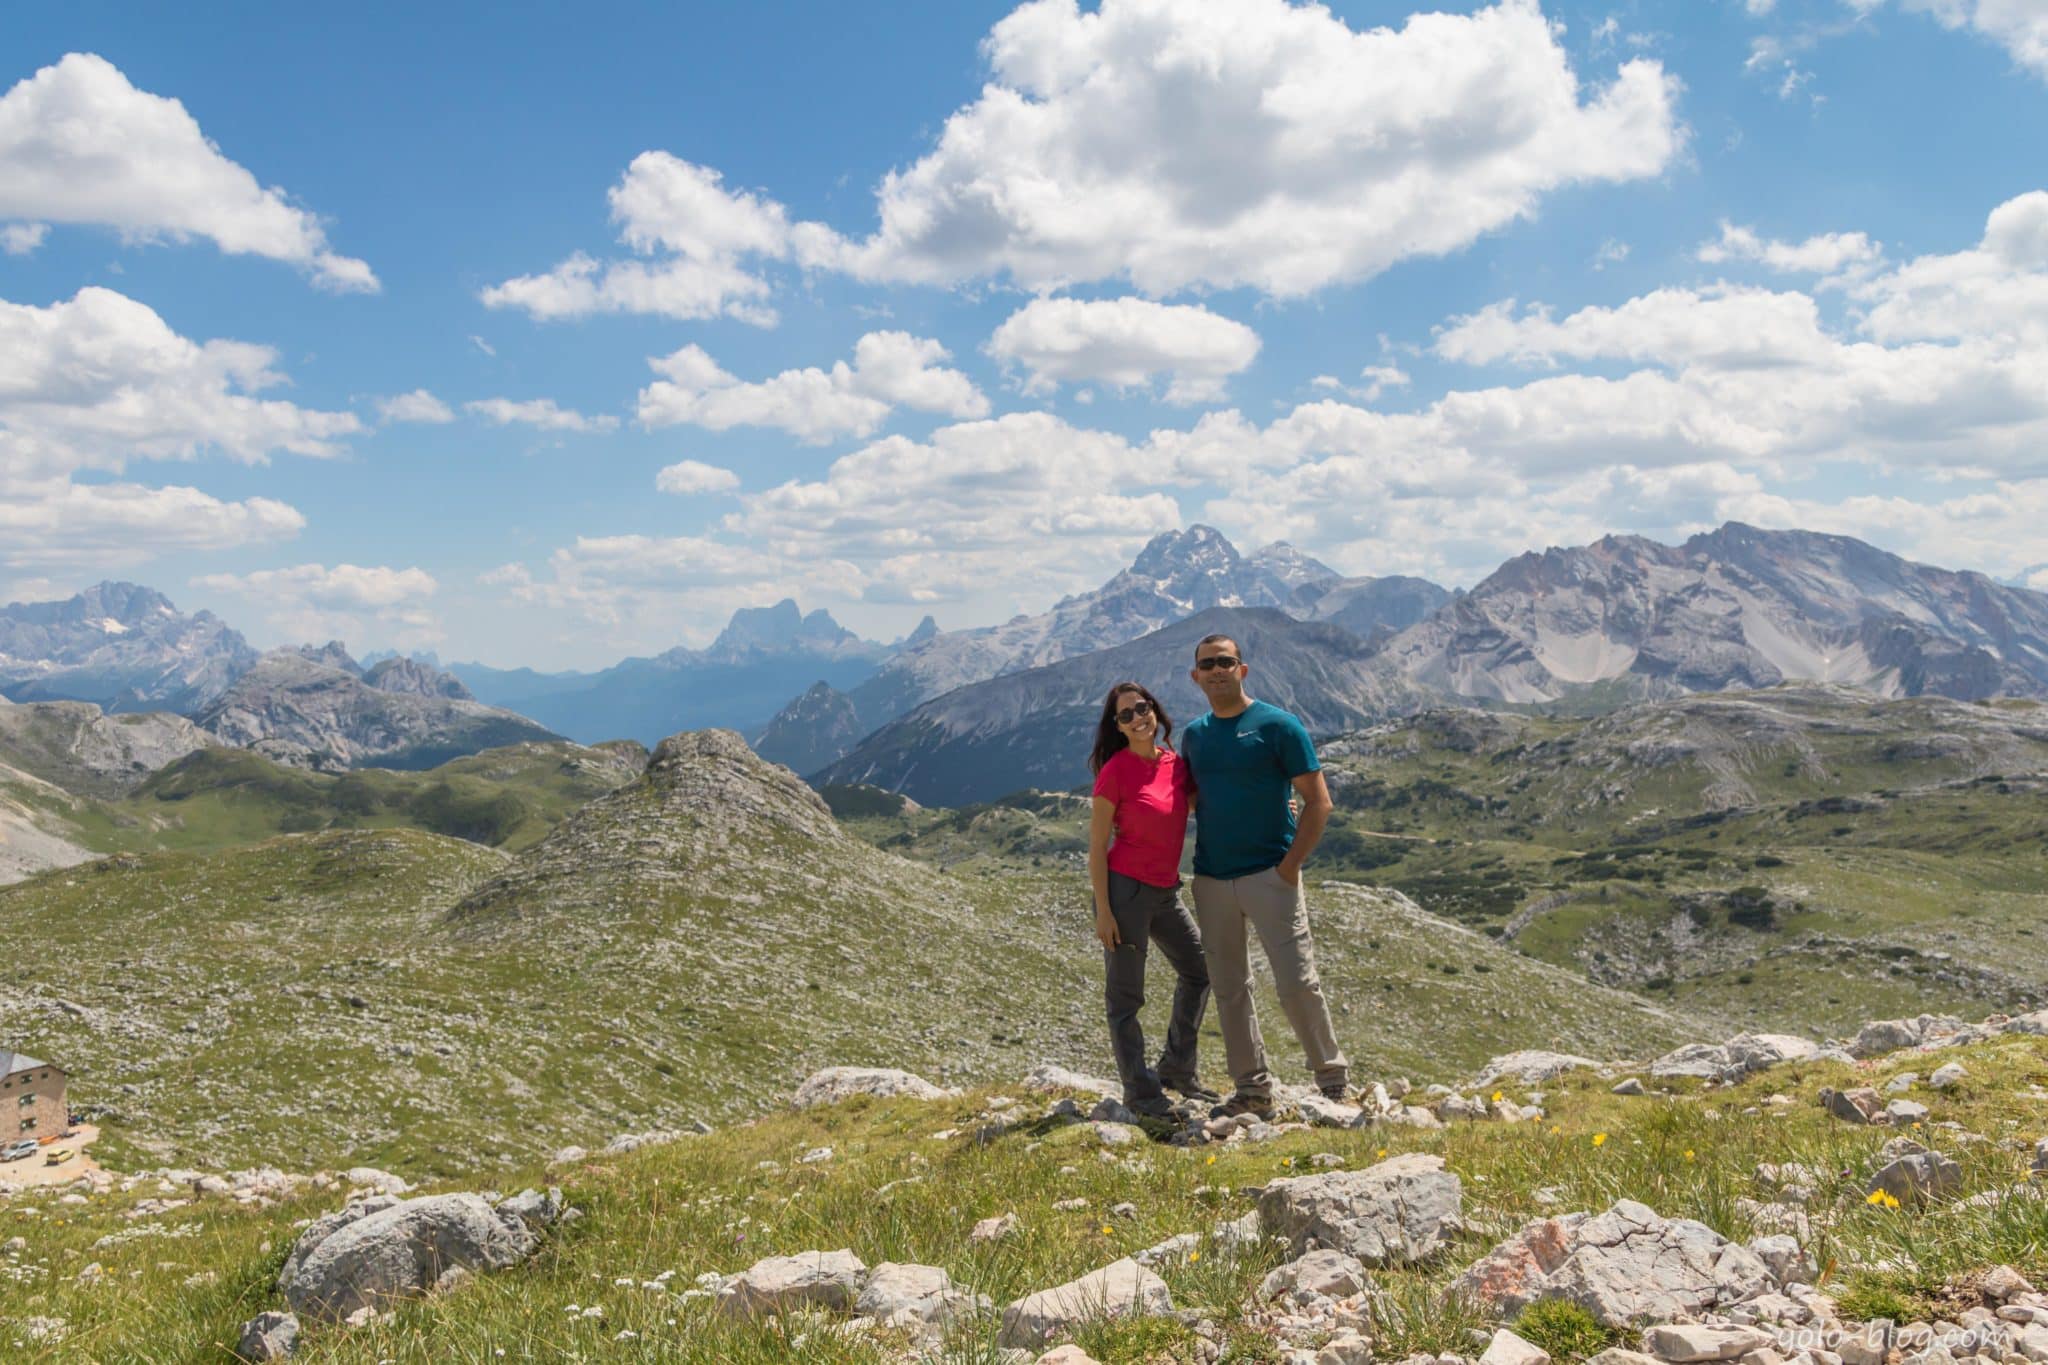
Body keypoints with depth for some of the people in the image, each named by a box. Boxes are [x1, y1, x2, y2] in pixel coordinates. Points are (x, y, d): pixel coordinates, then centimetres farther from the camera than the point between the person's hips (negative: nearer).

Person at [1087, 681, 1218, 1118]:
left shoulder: (1175, 764, 4)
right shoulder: (1115, 771, -13)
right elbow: (1096, 846, -12)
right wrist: (1103, 911, -15)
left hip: (1165, 890, 8)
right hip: (1125, 889, -8)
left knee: (1198, 970, 17)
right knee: (1125, 996, 2)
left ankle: (1176, 1070, 31)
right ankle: (1139, 1091, 14)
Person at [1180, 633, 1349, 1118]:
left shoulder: (1277, 726, -5)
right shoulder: (1193, 735, 11)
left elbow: (1318, 802, -6)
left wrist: (1290, 864, -12)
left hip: (1269, 874, -5)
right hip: (1210, 880, 5)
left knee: (1297, 982, -6)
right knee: (1229, 988, 10)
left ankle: (1334, 1080, 11)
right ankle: (1252, 1090, 21)